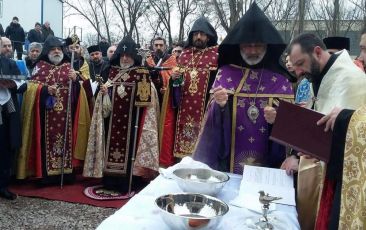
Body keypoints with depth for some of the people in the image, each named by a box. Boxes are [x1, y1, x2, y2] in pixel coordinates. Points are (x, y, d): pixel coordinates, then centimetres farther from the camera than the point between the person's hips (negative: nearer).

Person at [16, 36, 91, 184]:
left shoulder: (69, 67, 12)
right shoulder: (40, 66, 6)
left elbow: (77, 89, 8)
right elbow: (31, 86, 0)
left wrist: (75, 80, -12)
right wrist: (45, 89, -17)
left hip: (66, 114, 2)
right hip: (47, 114, -2)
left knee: (66, 140, 4)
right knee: (47, 141, -2)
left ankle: (66, 173, 13)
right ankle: (47, 175, 7)